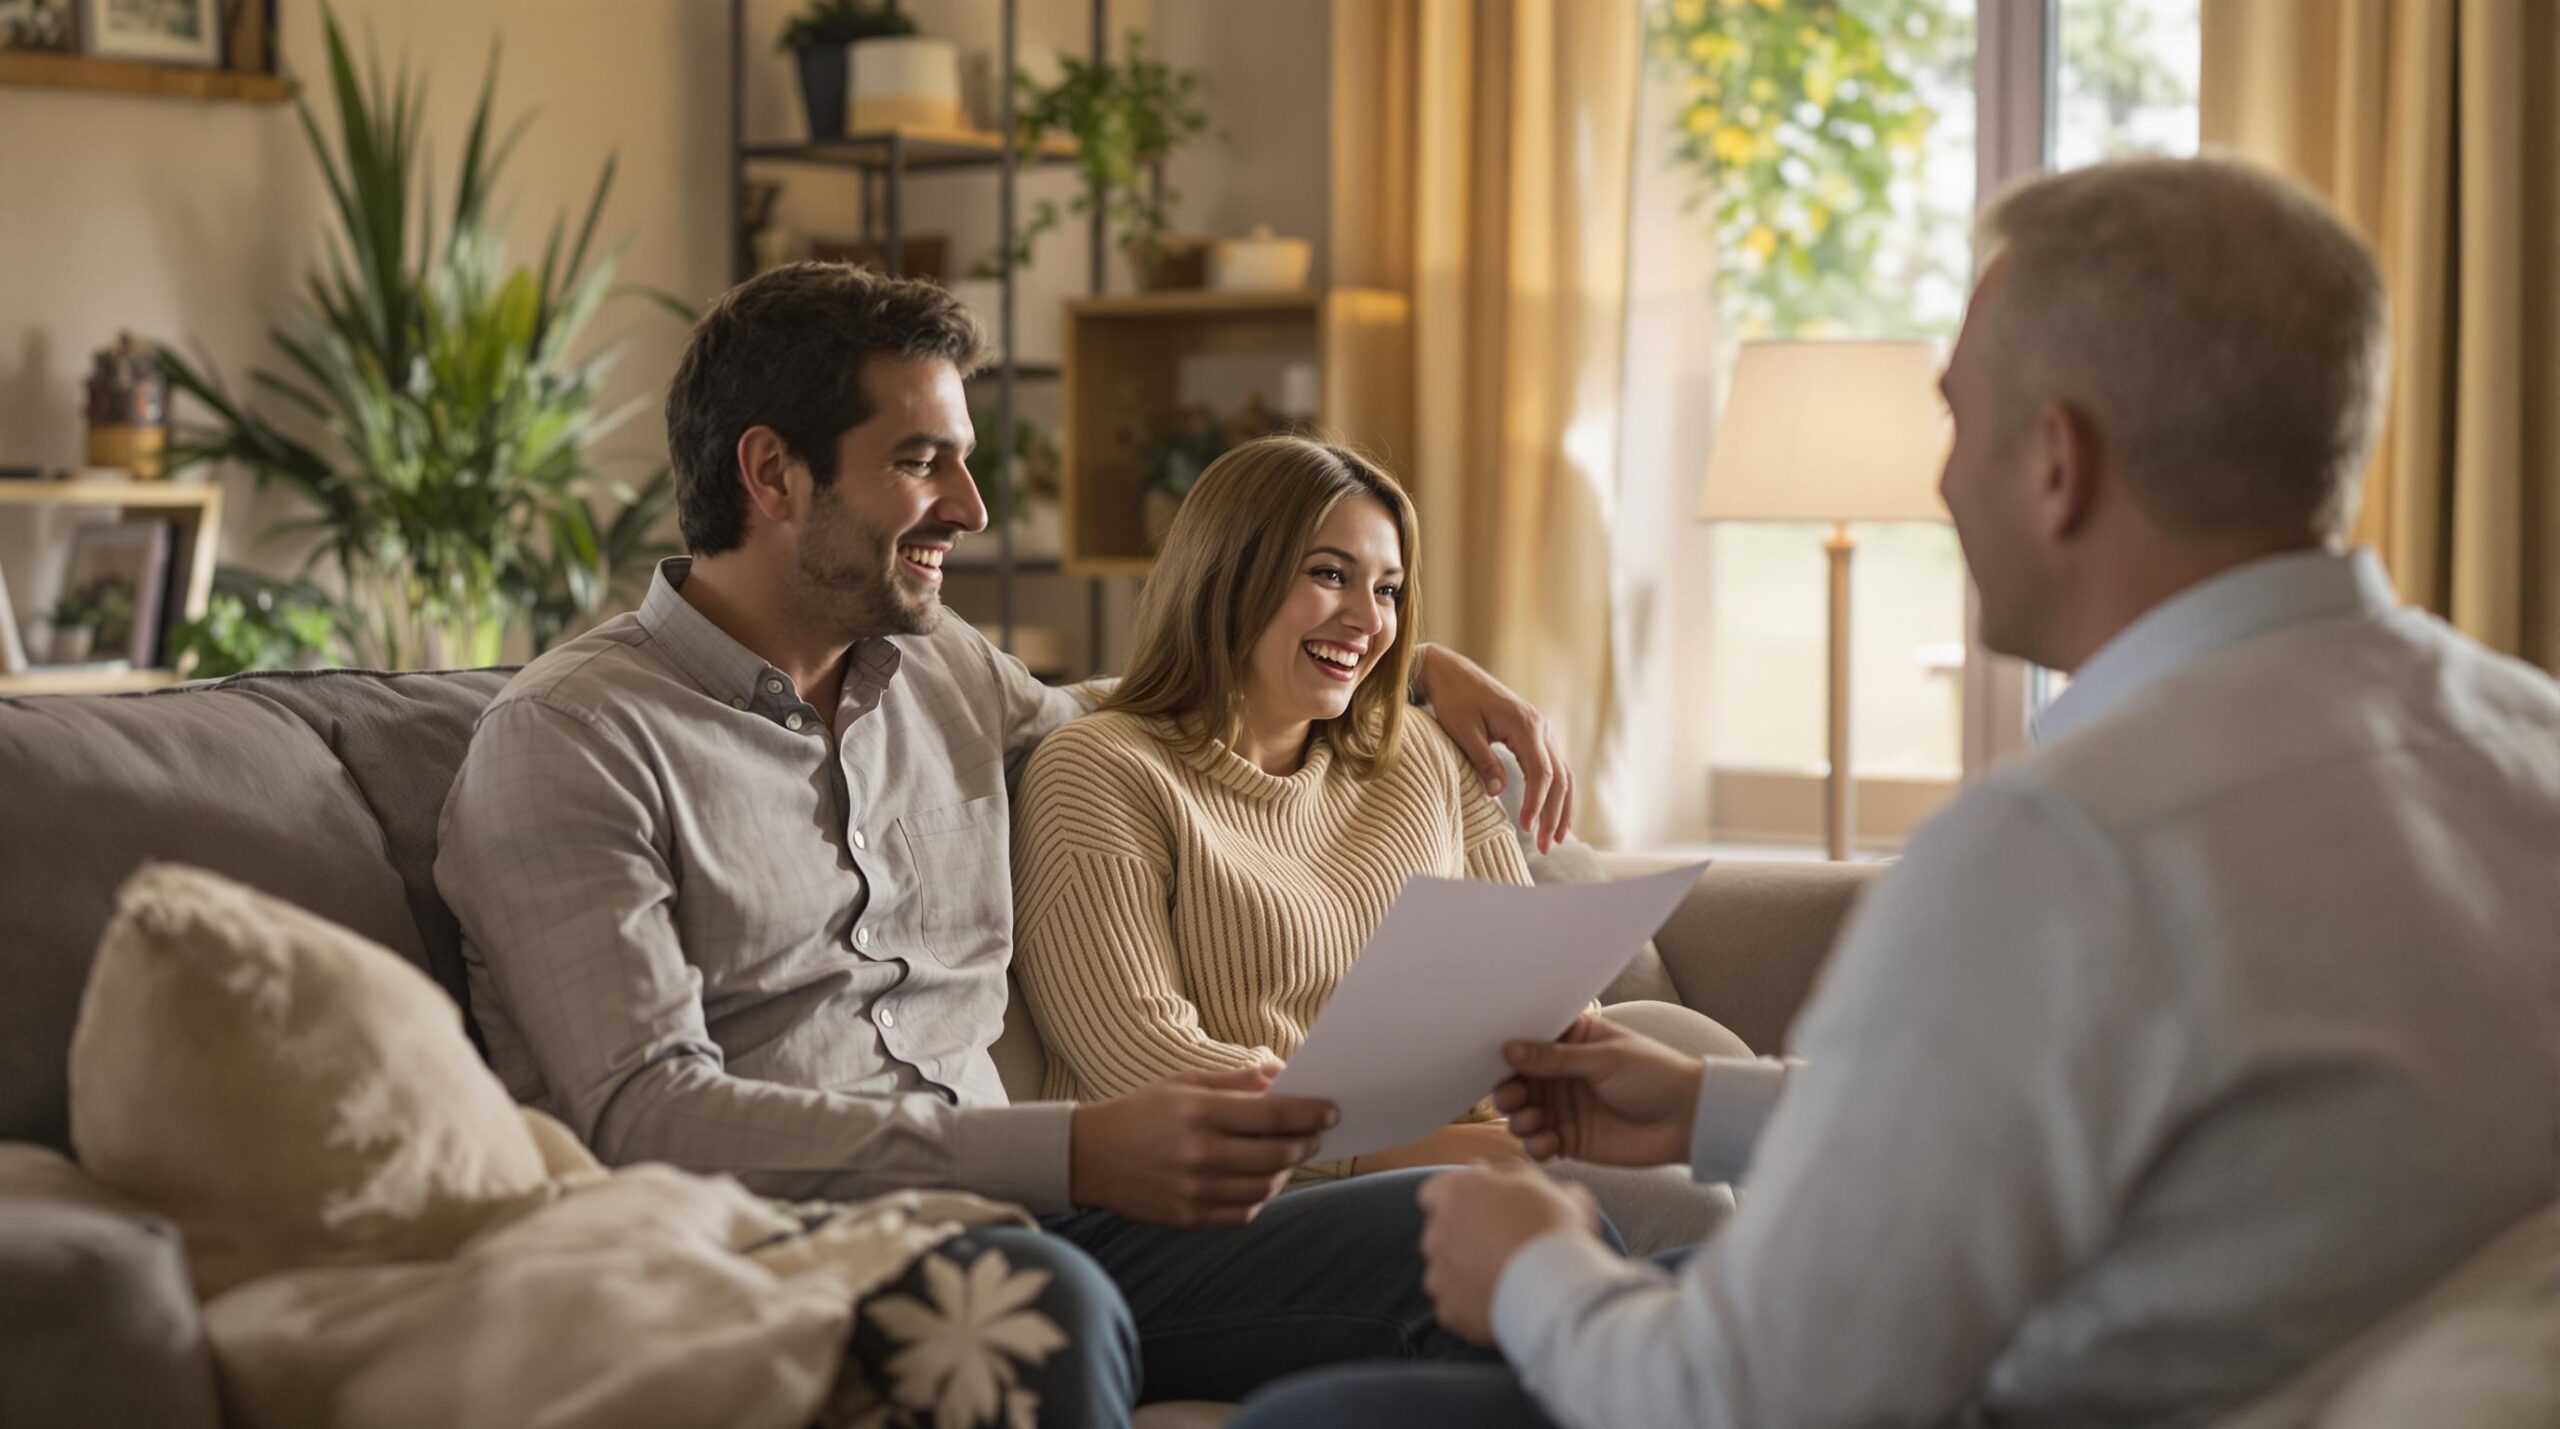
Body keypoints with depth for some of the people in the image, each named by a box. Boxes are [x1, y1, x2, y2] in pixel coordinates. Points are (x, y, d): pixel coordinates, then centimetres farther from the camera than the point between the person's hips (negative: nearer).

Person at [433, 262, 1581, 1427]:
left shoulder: (949, 675, 20)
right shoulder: (567, 736, -3)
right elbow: (643, 1117, -15)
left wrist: (1418, 666, 29)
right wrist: (1076, 1152, -25)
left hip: (1003, 1228, 6)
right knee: (1033, 1299, -41)